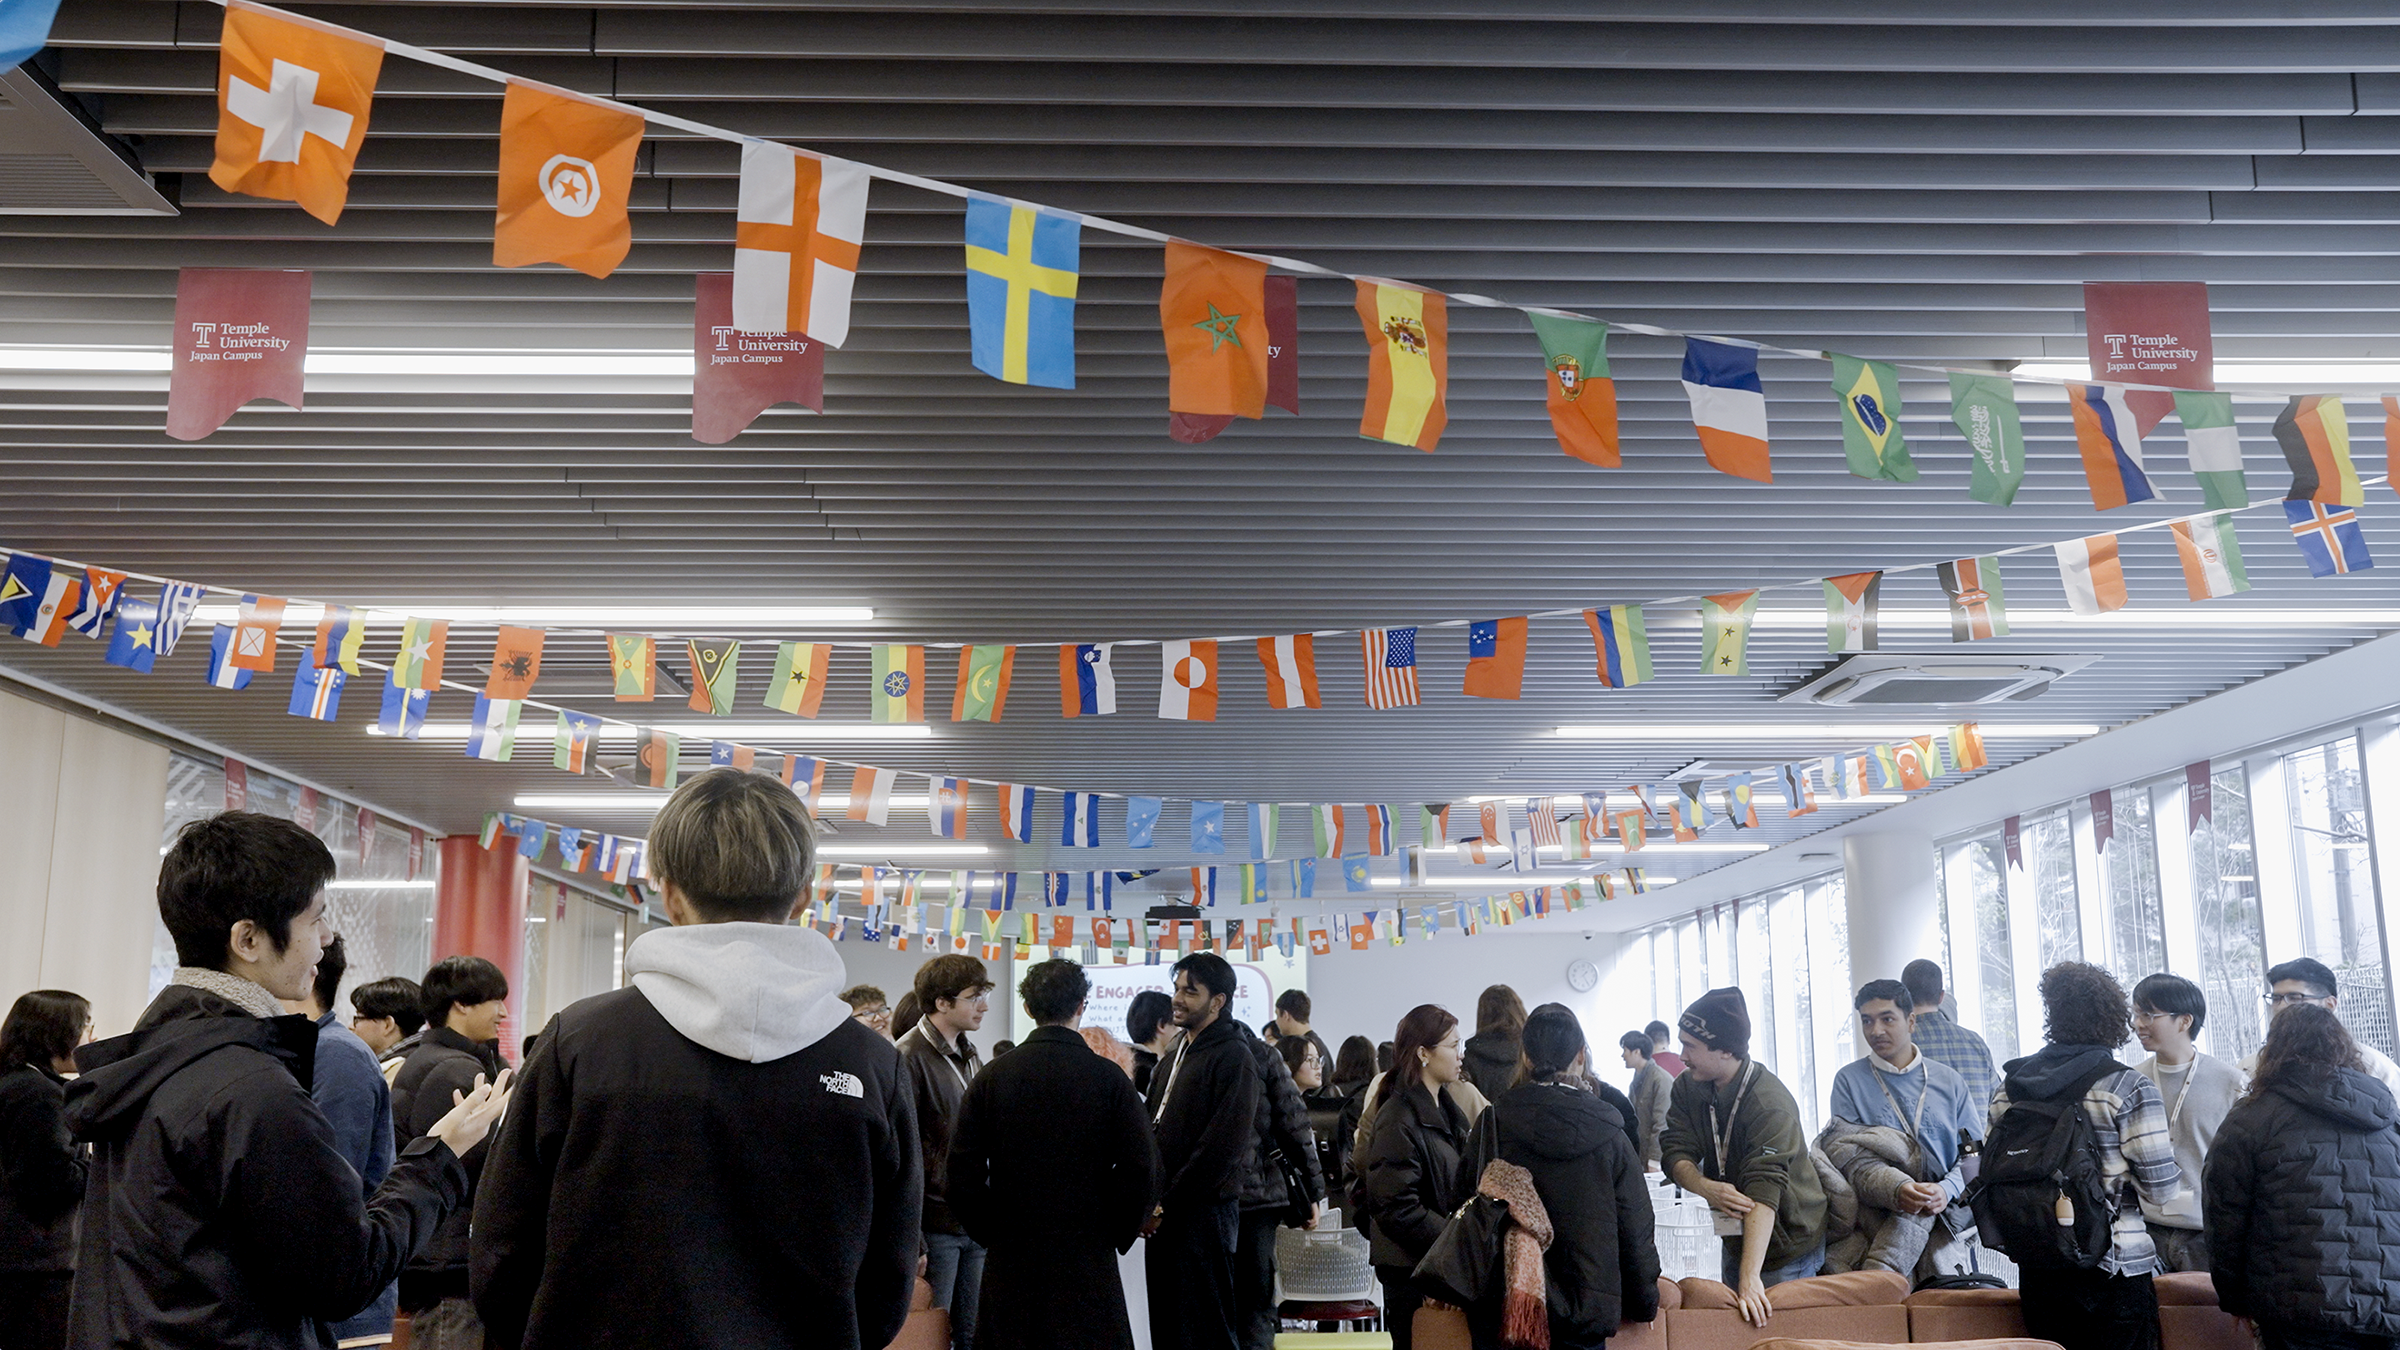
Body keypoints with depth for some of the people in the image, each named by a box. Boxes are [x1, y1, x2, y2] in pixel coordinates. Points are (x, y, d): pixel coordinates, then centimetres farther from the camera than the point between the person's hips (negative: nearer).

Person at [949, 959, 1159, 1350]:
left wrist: (992, 1233, 9)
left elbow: (962, 1175, -3)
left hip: (1011, 1259, 2)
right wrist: (1114, 1235, 5)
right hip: (1089, 1258, -1)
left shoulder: (990, 1078, -1)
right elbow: (1142, 1171, -9)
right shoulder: (1110, 1078, -6)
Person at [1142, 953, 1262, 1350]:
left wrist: (1166, 1206, -14)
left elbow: (1223, 1148, -17)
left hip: (1204, 1213, -8)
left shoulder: (1233, 1057, -11)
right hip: (1162, 1217, 8)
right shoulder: (1173, 1058, 17)